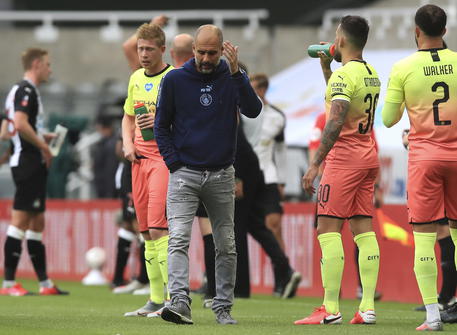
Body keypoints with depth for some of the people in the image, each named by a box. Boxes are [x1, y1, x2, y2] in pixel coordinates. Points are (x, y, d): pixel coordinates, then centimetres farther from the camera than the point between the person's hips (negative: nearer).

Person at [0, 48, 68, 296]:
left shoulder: (23, 91, 19)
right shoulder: (26, 91, -11)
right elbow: (20, 124, -25)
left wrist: (43, 137, 16)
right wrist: (43, 145, -15)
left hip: (30, 165, 11)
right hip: (28, 163, -11)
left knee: (37, 223, 12)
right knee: (21, 220, -11)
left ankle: (44, 283, 15)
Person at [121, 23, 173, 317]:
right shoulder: (136, 79, 15)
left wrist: (162, 121, -22)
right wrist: (128, 144, 10)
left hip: (166, 157, -7)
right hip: (140, 159, 7)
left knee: (158, 228, -16)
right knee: (147, 232, 7)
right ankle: (156, 300, 11)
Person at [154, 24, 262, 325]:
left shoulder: (233, 78, 2)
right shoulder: (175, 80, 1)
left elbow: (253, 110, -15)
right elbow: (161, 126, 7)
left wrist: (236, 72, -23)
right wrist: (174, 163, -3)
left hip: (222, 175, 2)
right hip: (184, 174, -2)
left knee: (226, 245, 6)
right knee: (179, 239, -17)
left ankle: (223, 307, 14)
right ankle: (180, 302, -26)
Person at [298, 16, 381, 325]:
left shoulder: (344, 74, -14)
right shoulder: (372, 73, 13)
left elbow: (335, 123, -24)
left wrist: (315, 164, -23)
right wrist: (326, 66, 31)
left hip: (344, 157, -9)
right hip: (369, 157, 9)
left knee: (328, 229, -7)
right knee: (363, 228, 6)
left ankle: (331, 309, -12)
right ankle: (368, 308, 0)